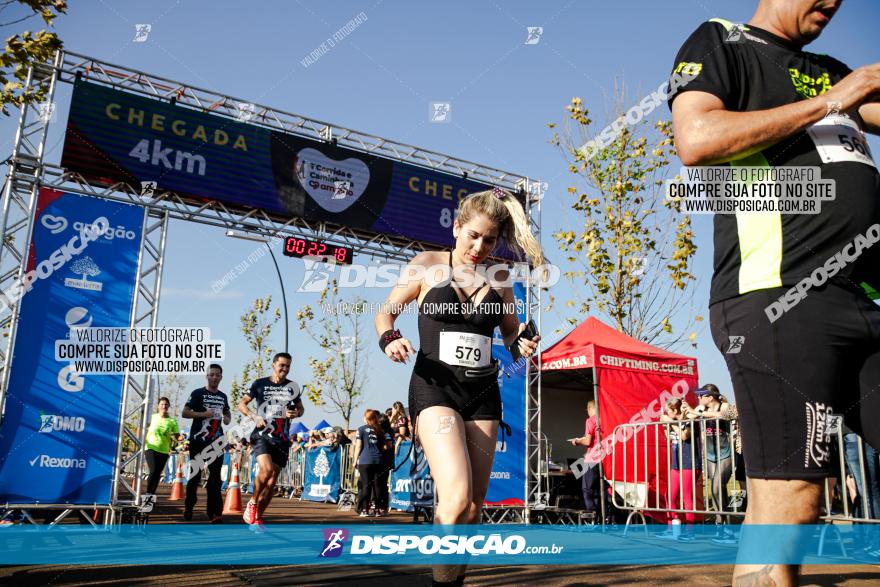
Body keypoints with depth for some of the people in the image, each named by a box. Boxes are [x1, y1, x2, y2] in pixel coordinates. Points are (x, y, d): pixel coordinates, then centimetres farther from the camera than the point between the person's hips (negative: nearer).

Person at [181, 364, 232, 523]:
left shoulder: (223, 396, 13)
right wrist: (203, 414, -19)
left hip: (216, 441, 4)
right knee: (195, 474, 5)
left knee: (215, 476, -1)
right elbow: (185, 413, -8)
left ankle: (214, 512, -2)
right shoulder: (198, 393, -3)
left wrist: (227, 418, 7)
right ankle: (188, 507, 21)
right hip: (198, 440, -4)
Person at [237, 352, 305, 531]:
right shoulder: (260, 384, 1)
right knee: (266, 469, -26)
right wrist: (254, 417, -12)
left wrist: (296, 413, -4)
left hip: (282, 439, 4)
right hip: (262, 434, -4)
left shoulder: (292, 387, 9)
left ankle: (257, 519, 18)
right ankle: (252, 503, -1)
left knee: (272, 480, 4)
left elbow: (301, 408, 20)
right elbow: (241, 404, 6)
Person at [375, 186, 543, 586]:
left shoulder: (498, 278, 9)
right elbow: (385, 314, 7)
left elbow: (511, 331, 22)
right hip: (435, 388, -4)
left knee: (473, 507, 6)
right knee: (457, 495, -22)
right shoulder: (427, 265, 1)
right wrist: (390, 340, -15)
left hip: (483, 393, 4)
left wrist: (521, 343, -2)